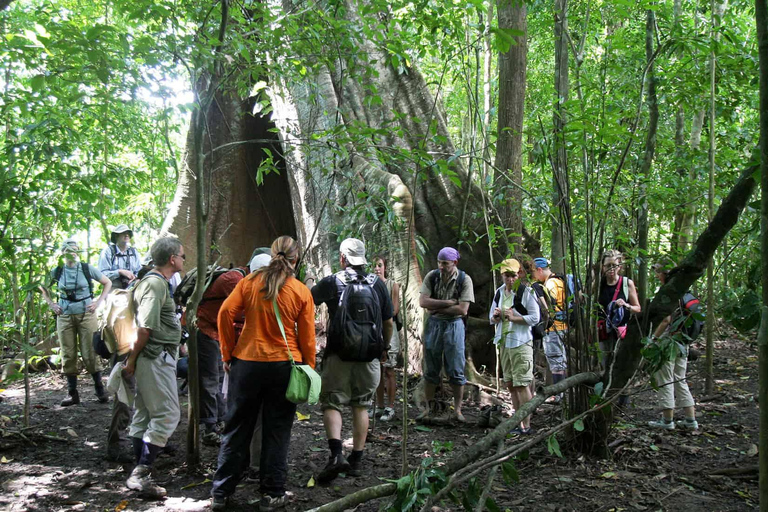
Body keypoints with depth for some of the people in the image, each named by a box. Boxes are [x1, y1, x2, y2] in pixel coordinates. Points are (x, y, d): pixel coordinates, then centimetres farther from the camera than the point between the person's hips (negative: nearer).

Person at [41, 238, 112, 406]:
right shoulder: (57, 271, 2)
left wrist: (98, 302, -1)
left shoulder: (87, 269, -3)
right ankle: (72, 393, 12)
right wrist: (51, 304, 4)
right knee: (68, 354, 4)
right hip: (65, 316, 2)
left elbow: (107, 283, 7)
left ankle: (100, 389, 7)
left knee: (90, 353, -3)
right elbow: (43, 288, 17)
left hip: (86, 315, -2)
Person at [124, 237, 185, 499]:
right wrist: (132, 360, -14)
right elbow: (145, 328, -22)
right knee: (167, 414, -8)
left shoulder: (152, 281, 16)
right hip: (157, 359, -11)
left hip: (156, 358, 11)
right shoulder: (156, 284, -16)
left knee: (144, 414, 13)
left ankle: (140, 474, 20)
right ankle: (141, 473, -6)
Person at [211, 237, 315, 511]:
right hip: (284, 365, -1)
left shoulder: (250, 282, -1)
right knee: (277, 431, 10)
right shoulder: (301, 292, -3)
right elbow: (307, 337, -2)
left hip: (246, 362, 1)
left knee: (237, 428, 11)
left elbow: (226, 312, -8)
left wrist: (228, 354, 1)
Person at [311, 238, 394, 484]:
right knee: (361, 406, 13)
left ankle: (336, 454, -17)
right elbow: (389, 323, 11)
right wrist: (384, 348, 26)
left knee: (332, 403, 3)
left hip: (339, 353, -3)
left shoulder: (331, 282, -3)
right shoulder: (378, 285, 5)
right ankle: (356, 460, 16)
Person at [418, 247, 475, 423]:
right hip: (433, 324, 2)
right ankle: (430, 408, 17)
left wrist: (436, 308, -12)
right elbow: (423, 301, -11)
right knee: (431, 370, 7)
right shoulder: (432, 276, -2)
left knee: (456, 371, 2)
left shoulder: (464, 280, -9)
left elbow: (462, 309, -15)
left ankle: (457, 410, 13)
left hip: (454, 325, -2)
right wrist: (449, 303, -16)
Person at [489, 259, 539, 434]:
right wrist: (496, 316, -6)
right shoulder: (499, 292, 11)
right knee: (510, 384, 13)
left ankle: (526, 425, -1)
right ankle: (519, 422, 23)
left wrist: (513, 317, -21)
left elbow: (535, 318, -12)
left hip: (521, 342, -7)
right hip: (504, 341, 7)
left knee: (521, 384, -7)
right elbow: (492, 319, 17)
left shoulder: (526, 292, -10)